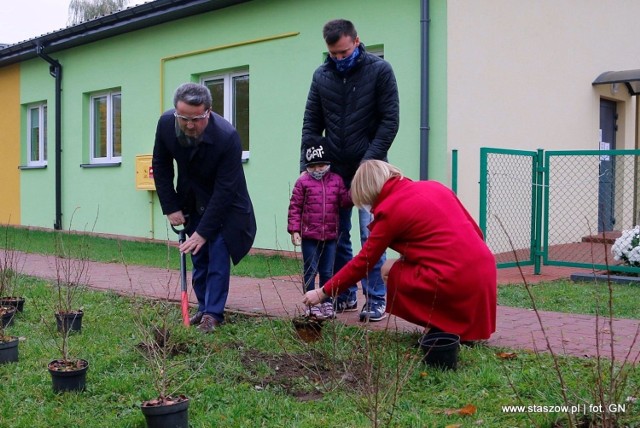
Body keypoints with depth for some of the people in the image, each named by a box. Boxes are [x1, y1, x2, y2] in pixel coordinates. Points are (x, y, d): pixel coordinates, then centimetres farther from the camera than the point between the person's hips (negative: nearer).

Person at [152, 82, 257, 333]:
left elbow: (224, 190, -30)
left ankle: (213, 313, -1)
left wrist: (203, 231, -29)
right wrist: (170, 207, -8)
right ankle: (204, 308, 21)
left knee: (218, 255, -10)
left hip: (224, 204, -4)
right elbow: (161, 166, -4)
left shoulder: (227, 137, -34)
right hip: (191, 202, 4)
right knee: (198, 257, 9)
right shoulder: (166, 123, -20)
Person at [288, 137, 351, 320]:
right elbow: (295, 207, -3)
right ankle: (311, 304, 13)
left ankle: (327, 303, 22)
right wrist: (294, 230, -8)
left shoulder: (336, 180, 6)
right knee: (310, 272, 5)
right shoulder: (303, 182, -3)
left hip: (330, 236, 3)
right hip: (309, 236, -2)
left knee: (327, 272, 11)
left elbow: (345, 200, 4)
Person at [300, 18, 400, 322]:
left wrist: (370, 161, -16)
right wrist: (306, 166, -2)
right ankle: (345, 296, 21)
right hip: (334, 170, 4)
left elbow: (390, 120, -8)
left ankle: (375, 299, 7)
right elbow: (311, 124, 7)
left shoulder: (380, 70, -5)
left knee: (371, 235, -3)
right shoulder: (321, 76, 5)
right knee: (336, 235, 8)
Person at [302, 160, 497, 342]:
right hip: (486, 269, 7)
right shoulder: (434, 186, 15)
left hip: (455, 281, -7)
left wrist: (323, 292, 14)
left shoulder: (389, 210, -3)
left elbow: (363, 262, 4)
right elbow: (476, 231, 15)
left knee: (390, 270, 14)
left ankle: (441, 326, 4)